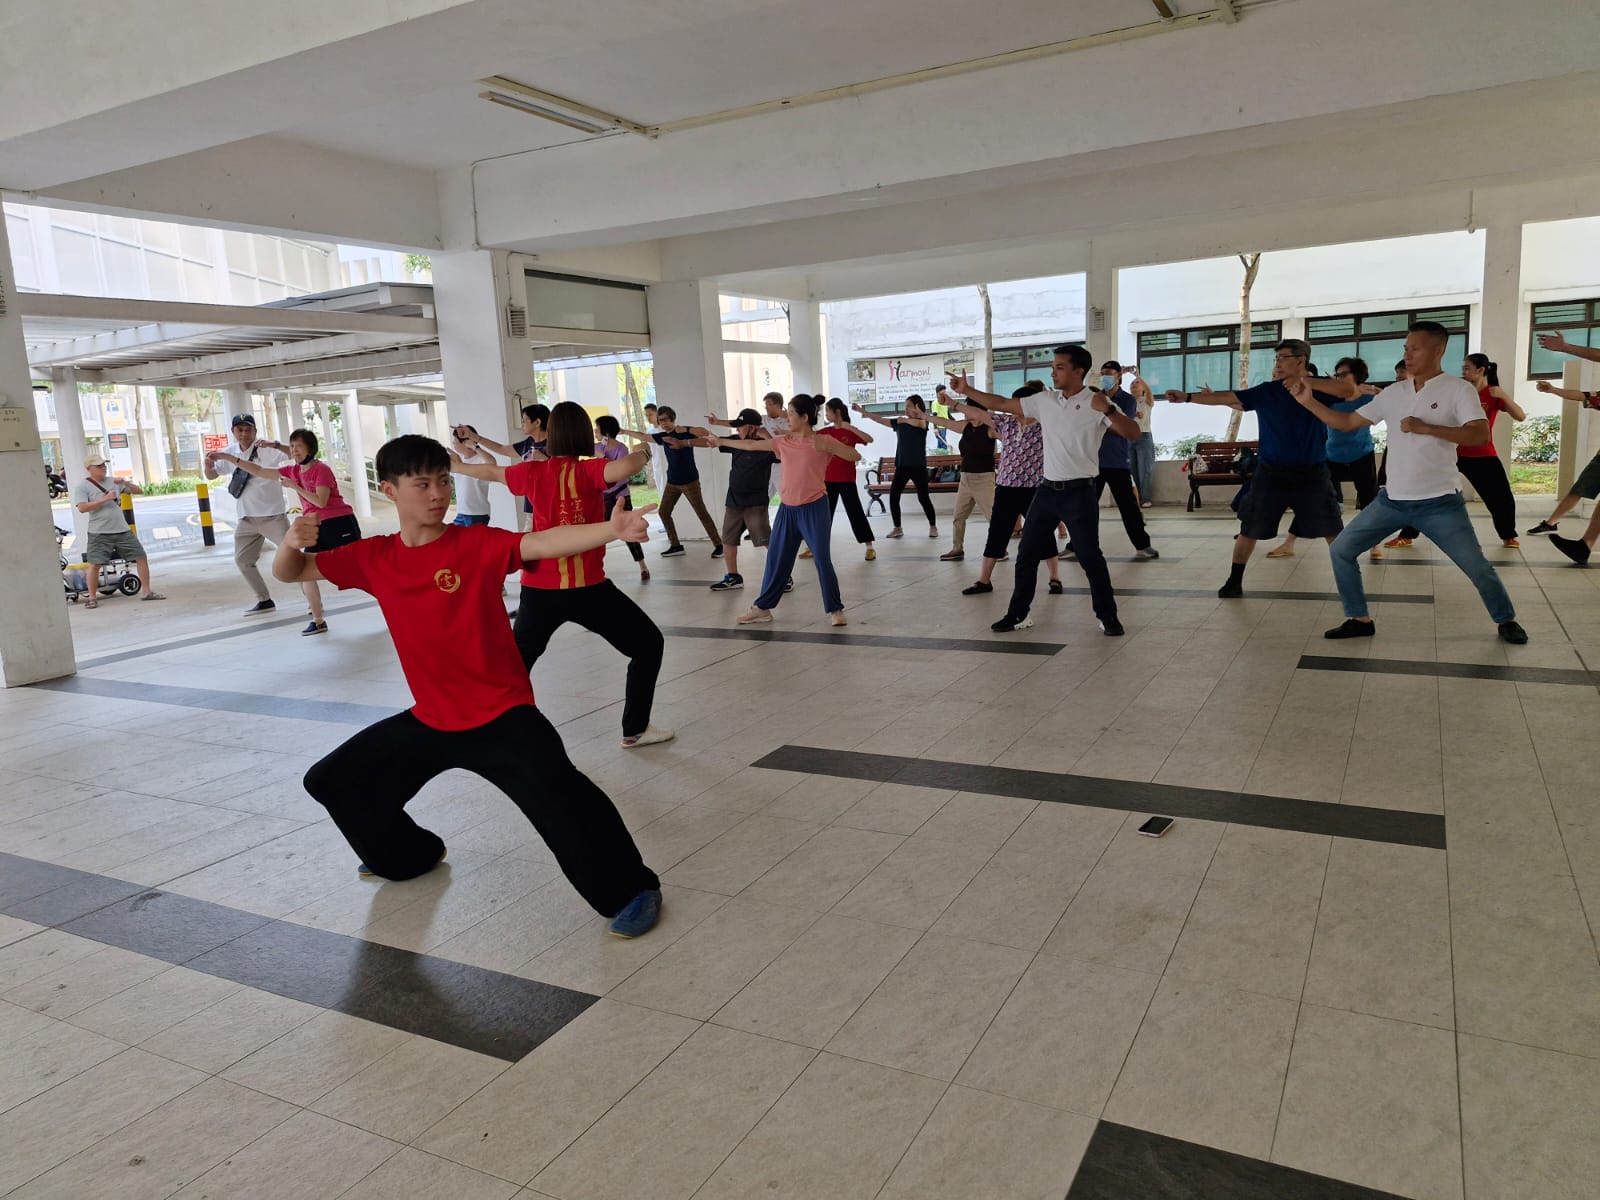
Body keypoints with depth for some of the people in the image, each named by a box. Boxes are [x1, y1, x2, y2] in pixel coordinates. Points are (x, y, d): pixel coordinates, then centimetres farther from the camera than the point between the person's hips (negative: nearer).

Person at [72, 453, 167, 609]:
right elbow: (82, 508, -17)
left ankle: (147, 591, 10)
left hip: (123, 530, 4)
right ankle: (92, 598, 7)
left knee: (141, 557, 2)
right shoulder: (82, 487, -2)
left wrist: (125, 483, -5)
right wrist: (104, 499, -19)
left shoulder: (114, 482, 11)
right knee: (94, 564, -7)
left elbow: (139, 491, 13)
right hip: (99, 533, -4)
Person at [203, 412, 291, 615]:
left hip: (272, 515, -6)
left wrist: (273, 445, -42)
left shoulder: (266, 450, -12)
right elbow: (211, 475, 13)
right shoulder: (230, 452, 6)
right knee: (242, 561, 11)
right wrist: (209, 464, -10)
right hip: (246, 518, 6)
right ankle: (265, 601, 23)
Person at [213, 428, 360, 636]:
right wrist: (229, 457, 8)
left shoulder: (322, 469, -12)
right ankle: (318, 621, 8)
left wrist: (294, 486, -19)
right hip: (318, 527, 8)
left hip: (339, 524, -8)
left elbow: (321, 501, -21)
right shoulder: (293, 471, 9)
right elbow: (259, 471, 11)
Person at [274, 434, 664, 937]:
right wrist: (291, 542, -15)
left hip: (500, 714, -6)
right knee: (332, 781, 19)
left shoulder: (478, 543, -13)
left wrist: (611, 529, -47)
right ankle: (408, 855, 44)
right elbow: (290, 573, 9)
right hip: (430, 720, 7)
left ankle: (630, 890, -13)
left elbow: (543, 543, -30)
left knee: (555, 790, -31)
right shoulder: (374, 557, 1)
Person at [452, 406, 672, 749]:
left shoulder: (533, 471, 6)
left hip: (538, 589, 5)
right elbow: (627, 467, -30)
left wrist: (457, 466, 45)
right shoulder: (589, 470, -9)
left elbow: (491, 472, 25)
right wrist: (641, 451, -7)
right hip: (586, 588, -5)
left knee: (518, 660, 27)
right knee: (649, 645, 11)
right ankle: (635, 730, 10)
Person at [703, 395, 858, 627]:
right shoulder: (783, 442, 7)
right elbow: (751, 445, 16)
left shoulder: (823, 441, -7)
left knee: (822, 559, -6)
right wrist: (720, 441, 23)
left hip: (814, 507, -5)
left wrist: (827, 447, -24)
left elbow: (855, 456, -12)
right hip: (787, 508, 5)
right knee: (776, 559, 10)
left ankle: (835, 610, 6)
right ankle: (762, 608, 20)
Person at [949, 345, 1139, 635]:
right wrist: (967, 390, 6)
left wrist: (1108, 410, -32)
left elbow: (1133, 433, -17)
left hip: (1079, 492, -5)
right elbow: (1003, 404, 11)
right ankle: (1018, 614, 20)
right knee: (1027, 553, 8)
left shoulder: (1096, 404, -10)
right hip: (1047, 490, 5)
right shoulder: (1044, 400, 5)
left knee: (1090, 557, -2)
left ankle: (1108, 616, 12)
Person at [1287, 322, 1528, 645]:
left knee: (1477, 567, 0)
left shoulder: (1458, 389, -7)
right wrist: (1308, 401, 1)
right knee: (1342, 550, 0)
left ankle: (1506, 621, 26)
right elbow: (1347, 423, 10)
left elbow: (1480, 435, -19)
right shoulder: (1393, 392, 6)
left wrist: (1425, 427, -25)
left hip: (1438, 503, -4)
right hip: (1391, 500, 5)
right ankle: (1359, 619, 12)